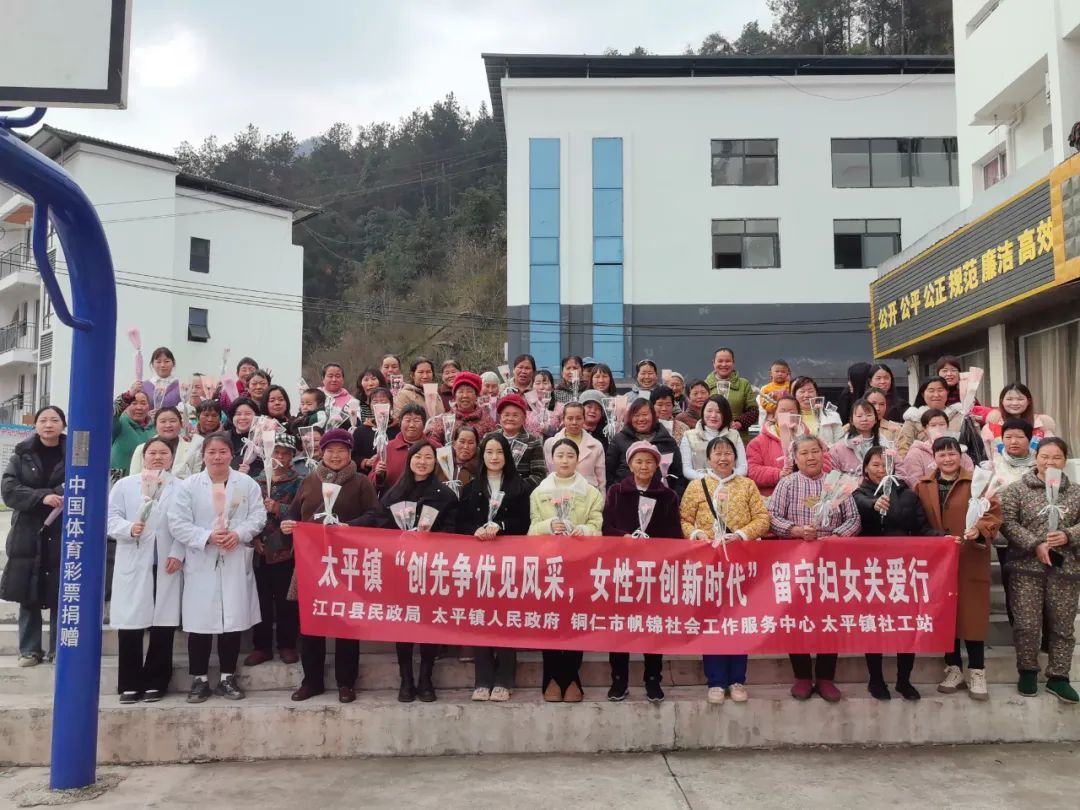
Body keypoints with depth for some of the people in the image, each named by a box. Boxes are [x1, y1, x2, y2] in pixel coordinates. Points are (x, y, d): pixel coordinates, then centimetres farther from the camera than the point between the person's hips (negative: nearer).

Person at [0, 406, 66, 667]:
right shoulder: (21, 454, 5)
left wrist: (63, 497, -24)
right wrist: (43, 497, -19)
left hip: (62, 536, -1)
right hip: (28, 535, 2)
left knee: (60, 596, 2)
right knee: (28, 596, 5)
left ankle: (58, 649, 15)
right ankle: (29, 650, 16)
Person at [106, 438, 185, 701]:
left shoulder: (182, 488, 7)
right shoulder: (124, 485, 11)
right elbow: (111, 517, 3)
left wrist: (178, 554, -11)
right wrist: (129, 528, -16)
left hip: (167, 565, 0)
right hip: (133, 565, 0)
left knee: (163, 626, 3)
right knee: (130, 625, 0)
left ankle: (155, 683, 14)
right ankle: (130, 684, 11)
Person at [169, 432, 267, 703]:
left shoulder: (247, 484, 5)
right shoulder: (189, 486, 1)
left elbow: (258, 516, 0)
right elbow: (178, 523, -5)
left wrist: (239, 533, -17)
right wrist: (207, 536, -16)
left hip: (236, 564, 1)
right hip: (201, 564, -1)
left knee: (234, 620, 6)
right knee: (200, 622, 2)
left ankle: (228, 678, 18)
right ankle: (199, 679, 15)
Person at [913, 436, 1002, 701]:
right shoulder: (922, 487, 7)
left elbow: (994, 513, -8)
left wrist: (980, 529, -26)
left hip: (970, 561, -3)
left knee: (972, 614, 0)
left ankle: (976, 672, 11)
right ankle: (953, 669, 20)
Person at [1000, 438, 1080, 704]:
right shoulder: (1017, 490, 0)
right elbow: (1008, 523, -7)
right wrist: (1035, 545, -17)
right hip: (1026, 567, -2)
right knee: (1026, 624, 0)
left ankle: (1058, 677, 19)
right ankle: (1027, 672, 19)